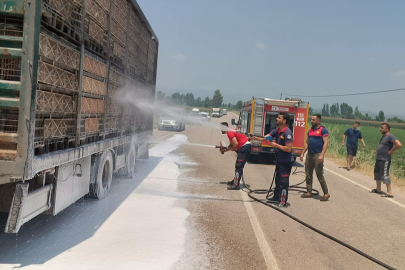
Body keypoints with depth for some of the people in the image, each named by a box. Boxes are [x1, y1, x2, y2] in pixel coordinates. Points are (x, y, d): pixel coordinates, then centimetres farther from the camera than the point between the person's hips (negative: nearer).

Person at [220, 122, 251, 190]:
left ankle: (236, 185, -14)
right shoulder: (230, 132, 18)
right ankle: (235, 180, 32)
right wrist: (225, 150, 7)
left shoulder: (230, 132, -13)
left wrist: (233, 149, -4)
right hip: (244, 148, 11)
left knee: (239, 166, -12)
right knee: (237, 165, 20)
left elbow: (236, 144, -24)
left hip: (245, 147, -11)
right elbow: (231, 145, 21)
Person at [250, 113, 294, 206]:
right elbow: (266, 137, 1)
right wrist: (256, 138, -16)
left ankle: (283, 202, 8)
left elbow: (288, 149, -26)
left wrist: (276, 145, -20)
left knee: (283, 182, -2)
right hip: (279, 160, 9)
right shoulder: (276, 131, 6)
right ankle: (276, 197, 34)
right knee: (278, 180, 20)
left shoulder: (287, 132, -21)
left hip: (286, 162, -9)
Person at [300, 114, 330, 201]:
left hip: (318, 155, -7)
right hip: (309, 155, 7)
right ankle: (309, 192, 18)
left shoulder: (323, 130, -6)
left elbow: (326, 143, -14)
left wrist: (322, 155, -23)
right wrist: (302, 153, 12)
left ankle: (326, 193, 6)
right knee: (308, 175, 9)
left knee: (319, 175, -5)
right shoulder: (310, 130, 15)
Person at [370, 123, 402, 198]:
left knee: (385, 175, -9)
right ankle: (378, 189, 29)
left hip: (385, 160, -10)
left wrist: (391, 151, -18)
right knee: (377, 174, 17)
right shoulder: (383, 136, 14)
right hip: (378, 159, 10)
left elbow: (399, 144, -28)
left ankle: (389, 193, -5)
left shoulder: (390, 136, -15)